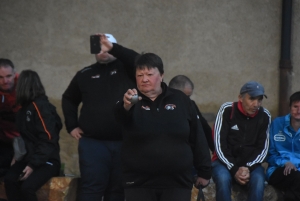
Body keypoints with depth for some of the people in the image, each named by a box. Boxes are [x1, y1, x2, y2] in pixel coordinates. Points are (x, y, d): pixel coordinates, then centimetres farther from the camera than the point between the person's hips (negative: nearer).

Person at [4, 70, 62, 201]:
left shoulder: (40, 106, -15)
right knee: (9, 180, -20)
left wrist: (33, 165, -21)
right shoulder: (26, 106, 11)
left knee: (27, 186, -30)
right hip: (30, 156, 7)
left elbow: (48, 140, -20)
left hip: (47, 161, -7)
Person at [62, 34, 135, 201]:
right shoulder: (85, 74, 13)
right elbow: (69, 99, 24)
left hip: (124, 143, -1)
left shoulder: (126, 68, 4)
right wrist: (72, 126, 13)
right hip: (93, 143, 1)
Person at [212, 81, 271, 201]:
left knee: (258, 181, -31)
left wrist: (249, 167, -17)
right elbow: (219, 144, -11)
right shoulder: (227, 110, -9)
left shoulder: (264, 116, -1)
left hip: (250, 163, 2)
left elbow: (263, 148, 1)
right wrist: (234, 169, -20)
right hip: (225, 161, -2)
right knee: (223, 178, -35)